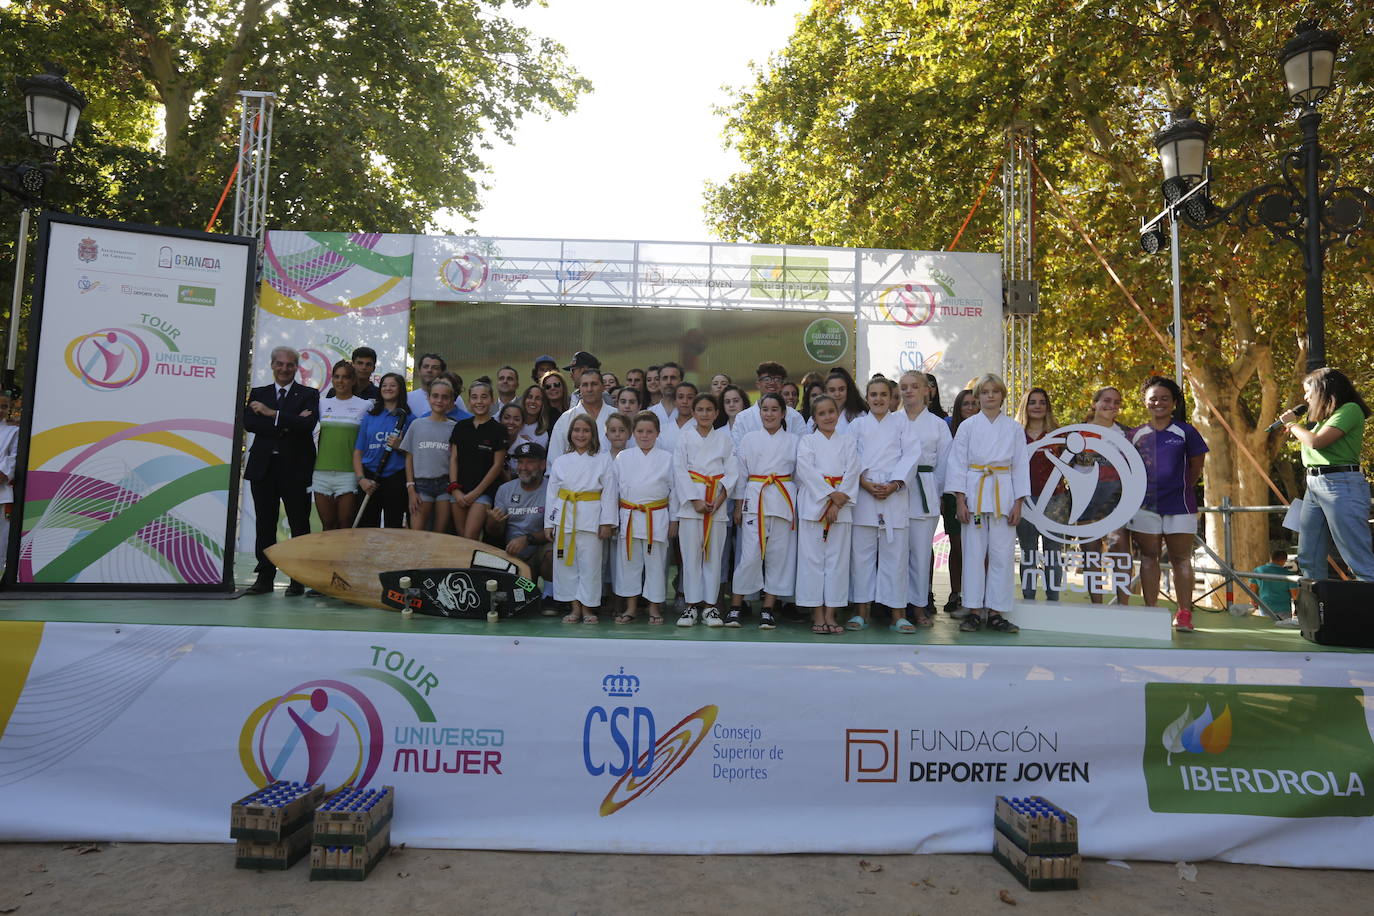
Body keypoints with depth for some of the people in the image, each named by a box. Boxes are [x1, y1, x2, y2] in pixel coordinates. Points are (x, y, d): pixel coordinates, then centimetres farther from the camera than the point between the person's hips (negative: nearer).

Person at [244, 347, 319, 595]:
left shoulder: (309, 394, 5)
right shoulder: (258, 394, 14)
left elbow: (308, 424, -13)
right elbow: (248, 423, -3)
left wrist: (273, 414, -16)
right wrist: (287, 424, -14)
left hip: (295, 469, -3)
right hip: (263, 468, 3)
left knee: (299, 525, 0)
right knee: (265, 525, 6)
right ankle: (265, 576, 13)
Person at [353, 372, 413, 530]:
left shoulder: (409, 419, 4)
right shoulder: (369, 417, 10)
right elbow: (358, 451, 9)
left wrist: (400, 447, -14)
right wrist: (361, 478, -3)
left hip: (396, 480, -2)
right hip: (369, 478, 2)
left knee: (393, 528, 3)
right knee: (366, 528, 4)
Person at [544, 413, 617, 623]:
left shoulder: (603, 460, 2)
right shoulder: (561, 462, 9)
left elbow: (609, 493, 0)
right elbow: (552, 493, 10)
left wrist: (607, 522, -6)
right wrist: (549, 523, 6)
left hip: (591, 518, -2)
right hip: (565, 517, 3)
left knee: (590, 563, 0)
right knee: (566, 562, 5)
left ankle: (587, 607, 13)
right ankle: (575, 607, 17)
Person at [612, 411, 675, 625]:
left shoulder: (667, 458, 3)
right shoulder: (623, 457, 6)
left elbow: (674, 490, 5)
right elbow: (614, 489, 9)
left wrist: (673, 520, 3)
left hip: (657, 518, -1)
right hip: (629, 517, 2)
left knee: (656, 563, 3)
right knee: (628, 561, 6)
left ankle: (654, 607, 16)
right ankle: (631, 607, 19)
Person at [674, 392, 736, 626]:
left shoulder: (724, 438, 9)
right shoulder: (685, 437, 6)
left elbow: (731, 472, 4)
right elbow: (680, 471, -2)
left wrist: (718, 501, -8)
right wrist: (696, 501, -10)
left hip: (717, 503, 1)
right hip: (690, 500, -1)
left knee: (713, 554, 2)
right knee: (691, 553, -1)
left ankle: (710, 603, 11)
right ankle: (692, 604, 8)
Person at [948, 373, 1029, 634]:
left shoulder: (1014, 428, 8)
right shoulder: (967, 426, 5)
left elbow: (1020, 466, 8)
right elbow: (958, 463, 2)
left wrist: (1018, 504, 1)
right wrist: (960, 501, -5)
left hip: (1003, 496, 1)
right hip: (974, 494, -1)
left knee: (1002, 554, 0)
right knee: (974, 553, 0)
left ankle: (996, 613, 9)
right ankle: (974, 611, 8)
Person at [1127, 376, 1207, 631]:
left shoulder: (1185, 432, 3)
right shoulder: (1135, 434, 7)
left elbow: (1196, 468, 8)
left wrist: (1180, 488, 8)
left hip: (1179, 505, -1)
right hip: (1144, 505, 1)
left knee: (1181, 558, 4)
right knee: (1148, 557, 5)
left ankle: (1184, 614, 9)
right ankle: (1151, 611, 12)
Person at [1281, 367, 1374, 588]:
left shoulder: (1350, 410, -6)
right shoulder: (1324, 417, 20)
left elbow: (1316, 441, -16)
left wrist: (1293, 423, -1)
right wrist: (1294, 431, 14)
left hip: (1341, 485, -9)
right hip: (1314, 486, 9)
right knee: (1309, 560, 9)